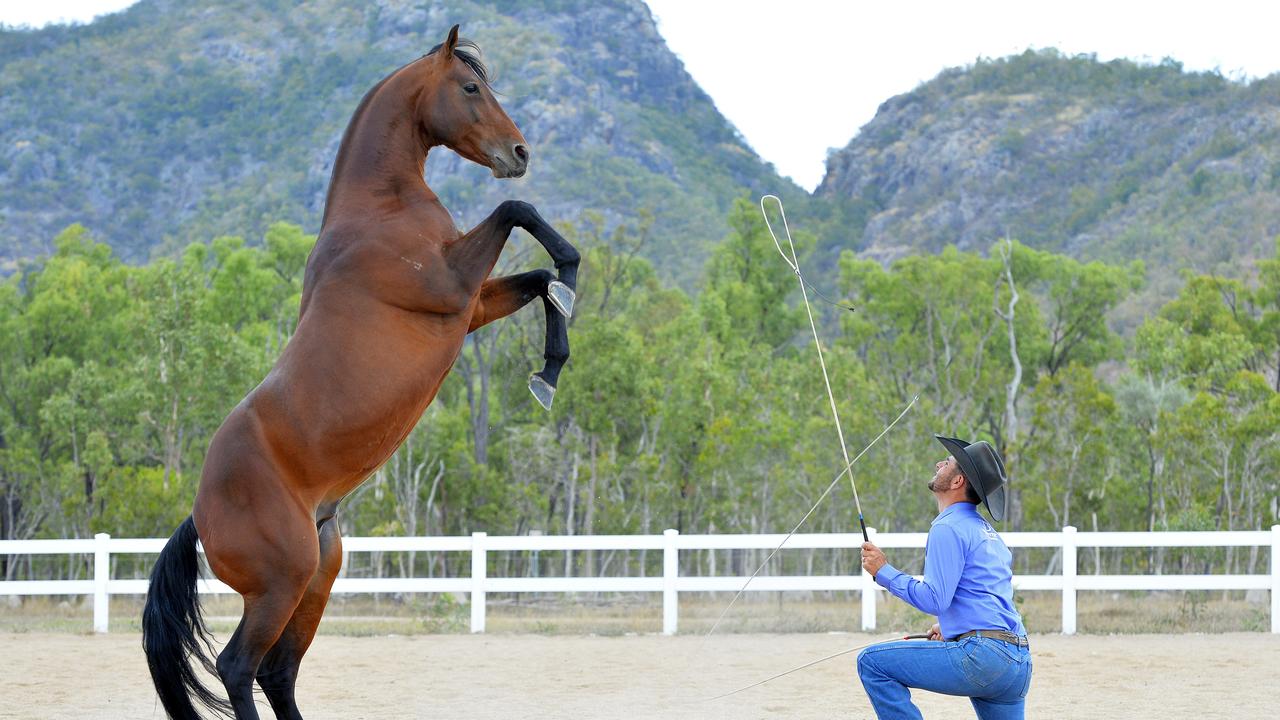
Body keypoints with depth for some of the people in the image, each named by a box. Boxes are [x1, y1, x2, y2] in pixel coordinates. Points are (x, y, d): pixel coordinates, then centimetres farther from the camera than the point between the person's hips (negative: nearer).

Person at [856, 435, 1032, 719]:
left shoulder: (949, 528, -7)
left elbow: (933, 600, -16)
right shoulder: (987, 531, 23)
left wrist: (883, 571, -6)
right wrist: (949, 625, 33)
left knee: (872, 661, -6)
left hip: (983, 654, -10)